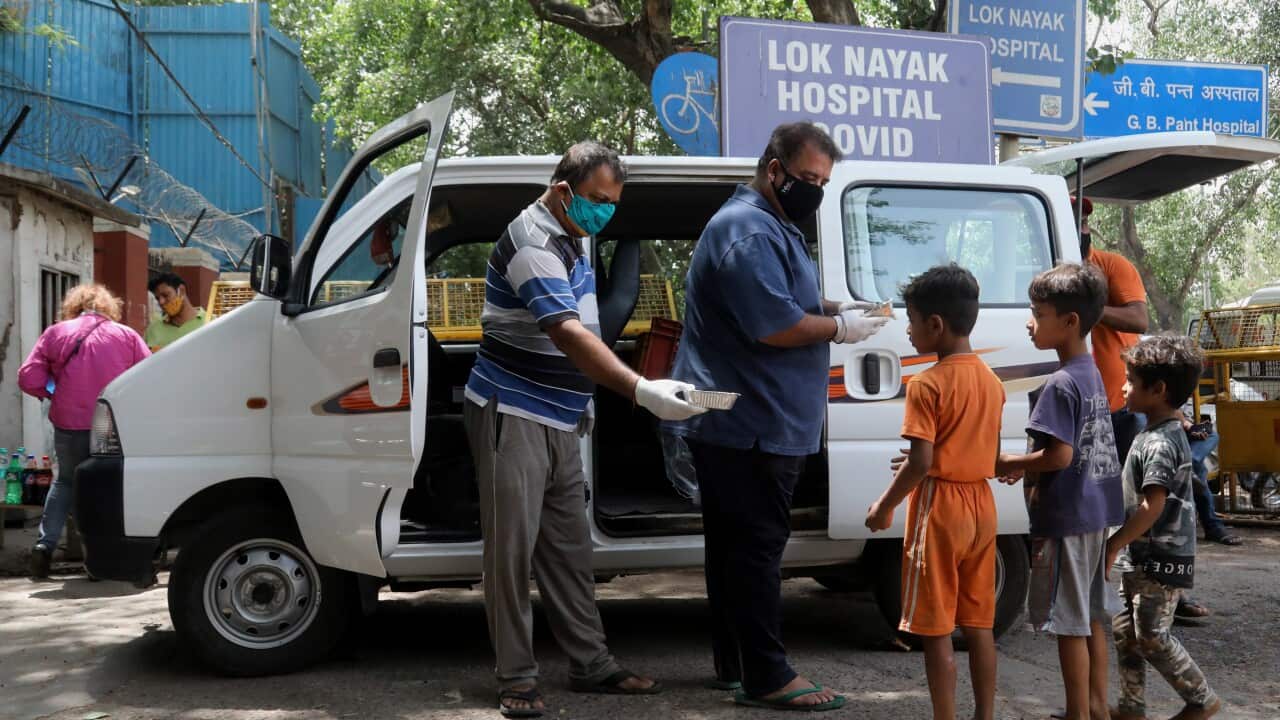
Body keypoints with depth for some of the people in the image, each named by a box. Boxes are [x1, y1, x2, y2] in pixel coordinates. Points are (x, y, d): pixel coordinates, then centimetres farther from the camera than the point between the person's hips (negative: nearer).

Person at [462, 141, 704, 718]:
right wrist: (641, 390, -39)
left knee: (569, 549, 12)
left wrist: (582, 407, 19)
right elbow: (570, 335, -31)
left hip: (558, 420, 9)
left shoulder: (569, 239, 12)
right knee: (513, 551, -3)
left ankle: (591, 665, 19)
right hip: (513, 417, -9)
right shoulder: (533, 243, -19)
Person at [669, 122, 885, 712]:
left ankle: (734, 664, 24)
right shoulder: (749, 232, -16)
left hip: (740, 421, 11)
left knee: (736, 545, 14)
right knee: (757, 546, -6)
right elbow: (776, 327, -24)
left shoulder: (770, 227, 20)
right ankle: (767, 679, 0)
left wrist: (834, 307, 11)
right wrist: (840, 327, -10)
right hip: (750, 423, -11)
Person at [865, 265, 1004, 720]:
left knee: (936, 630, 0)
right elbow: (992, 455, 14)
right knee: (978, 623, 14)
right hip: (981, 505, 8)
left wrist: (884, 508, -8)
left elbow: (920, 462, -20)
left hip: (940, 510, -8)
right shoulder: (991, 380, 9)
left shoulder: (928, 385, -15)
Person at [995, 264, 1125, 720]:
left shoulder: (1061, 384, -18)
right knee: (1093, 616, 16)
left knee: (1069, 622, 0)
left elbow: (1060, 456, -23)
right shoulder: (1092, 374, 11)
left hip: (1064, 517, -9)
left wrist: (1008, 464, -10)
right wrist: (1027, 467, 13)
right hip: (1096, 513, 9)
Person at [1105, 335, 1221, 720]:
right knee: (1125, 631, 12)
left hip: (1161, 559, -10)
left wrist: (1113, 545, -20)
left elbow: (1152, 507, -25)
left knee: (1151, 637, -3)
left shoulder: (1160, 443, -20)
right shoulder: (1155, 434, 12)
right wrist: (1121, 546, 21)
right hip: (1140, 558, 10)